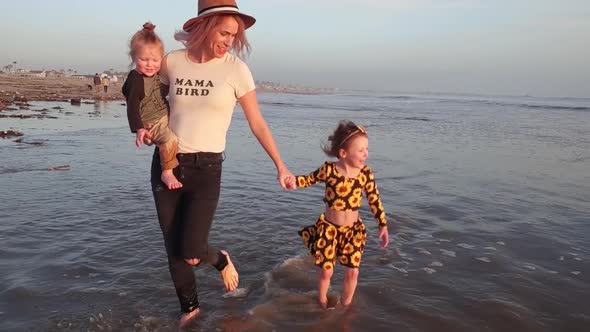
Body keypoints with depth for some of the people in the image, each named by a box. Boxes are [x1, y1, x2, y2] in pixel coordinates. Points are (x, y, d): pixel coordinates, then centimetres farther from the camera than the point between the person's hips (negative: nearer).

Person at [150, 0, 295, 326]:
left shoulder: (236, 69, -8)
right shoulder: (172, 61, -1)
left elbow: (257, 123, -2)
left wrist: (281, 166, -5)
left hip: (206, 169, -3)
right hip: (166, 164, 3)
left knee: (190, 253, -9)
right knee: (173, 249, 10)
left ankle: (221, 260, 27)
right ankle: (189, 307, 34)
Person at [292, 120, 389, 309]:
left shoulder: (366, 173, -11)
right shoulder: (329, 169, -17)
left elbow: (374, 200, -1)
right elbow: (309, 180, 0)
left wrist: (383, 225, 2)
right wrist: (294, 181, -20)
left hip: (353, 230, 2)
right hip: (329, 228, -2)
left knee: (352, 272, 7)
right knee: (326, 271, 8)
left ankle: (346, 305, 33)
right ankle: (323, 303, 37)